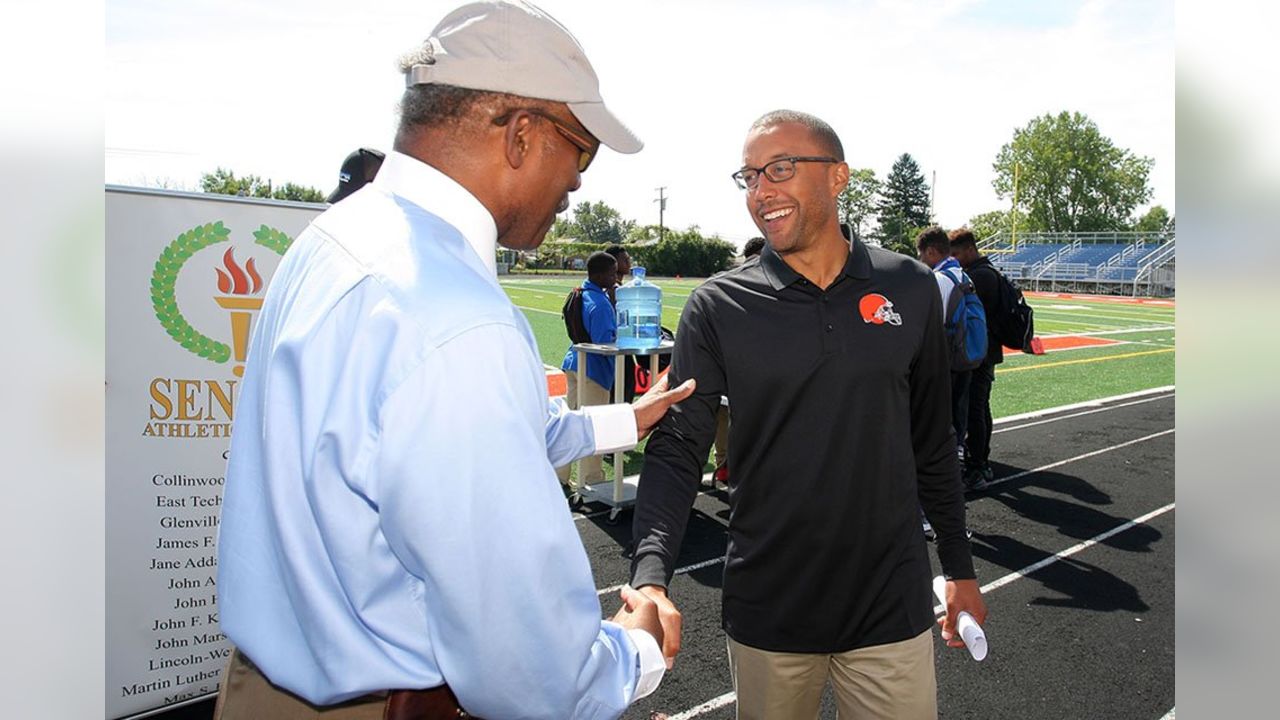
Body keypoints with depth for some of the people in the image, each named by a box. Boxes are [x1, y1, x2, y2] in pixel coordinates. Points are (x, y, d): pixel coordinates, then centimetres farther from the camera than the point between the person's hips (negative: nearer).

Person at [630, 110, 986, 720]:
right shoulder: (717, 307, -7)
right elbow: (674, 450, -11)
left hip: (892, 605, 1)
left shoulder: (910, 289, -1)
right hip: (766, 610, 0)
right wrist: (651, 578, -25)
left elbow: (932, 441, 7)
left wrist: (959, 565, 11)